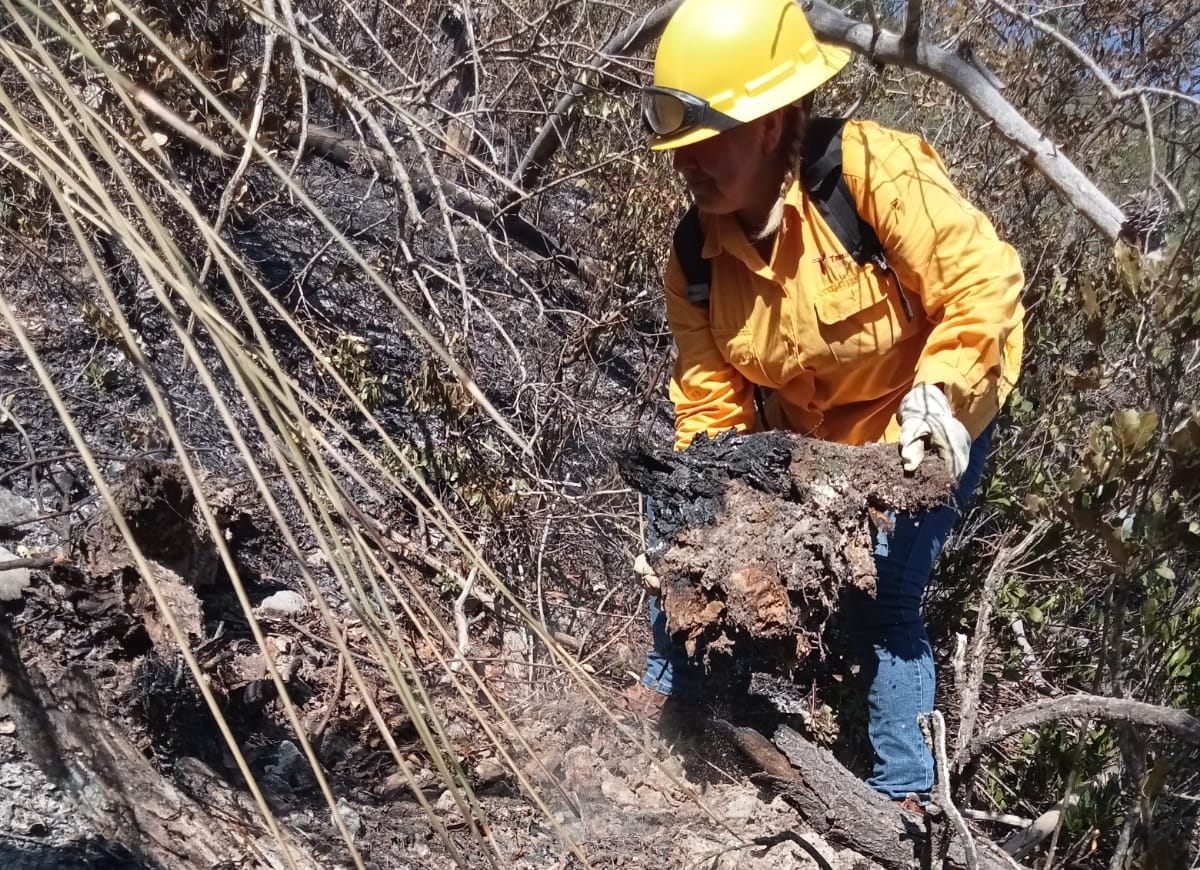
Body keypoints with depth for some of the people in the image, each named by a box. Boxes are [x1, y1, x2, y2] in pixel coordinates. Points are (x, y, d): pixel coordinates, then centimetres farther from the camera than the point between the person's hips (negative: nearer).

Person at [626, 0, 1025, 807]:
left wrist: (939, 395, -39)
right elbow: (709, 402, -11)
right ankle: (668, 688, 21)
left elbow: (985, 282, -30)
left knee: (889, 595, -14)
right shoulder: (698, 258, -14)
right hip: (804, 435, 6)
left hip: (930, 425, -5)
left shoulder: (871, 169, -32)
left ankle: (903, 795, 2)